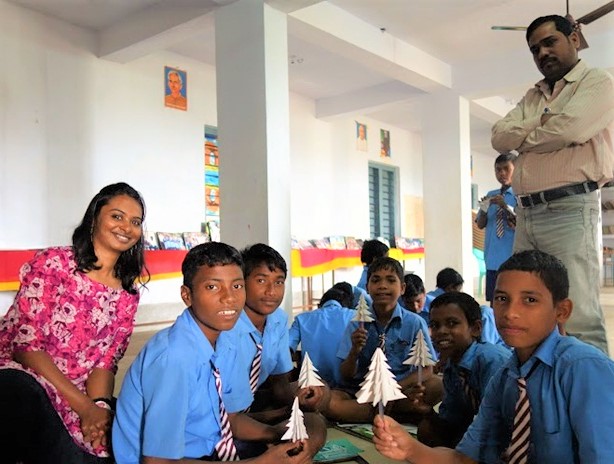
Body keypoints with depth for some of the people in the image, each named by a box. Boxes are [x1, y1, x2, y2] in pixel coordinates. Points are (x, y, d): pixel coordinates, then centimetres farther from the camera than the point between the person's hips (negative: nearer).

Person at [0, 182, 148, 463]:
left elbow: (105, 360, 6)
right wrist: (86, 407, -18)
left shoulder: (127, 293, 10)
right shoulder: (52, 262, -5)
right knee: (25, 393, -37)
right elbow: (27, 343, -12)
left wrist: (100, 404, -17)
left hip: (76, 395, 5)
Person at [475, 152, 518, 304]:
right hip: (493, 257, 5)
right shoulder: (491, 195, 12)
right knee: (494, 301, 9)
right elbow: (480, 224, 10)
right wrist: (484, 209, -10)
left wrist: (506, 206, -22)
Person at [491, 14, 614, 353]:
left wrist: (525, 137, 3)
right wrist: (541, 122, -3)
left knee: (577, 316, -11)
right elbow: (500, 138, 10)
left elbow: (570, 129, -14)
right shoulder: (532, 97, 25)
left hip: (569, 208, -7)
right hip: (526, 212, 7)